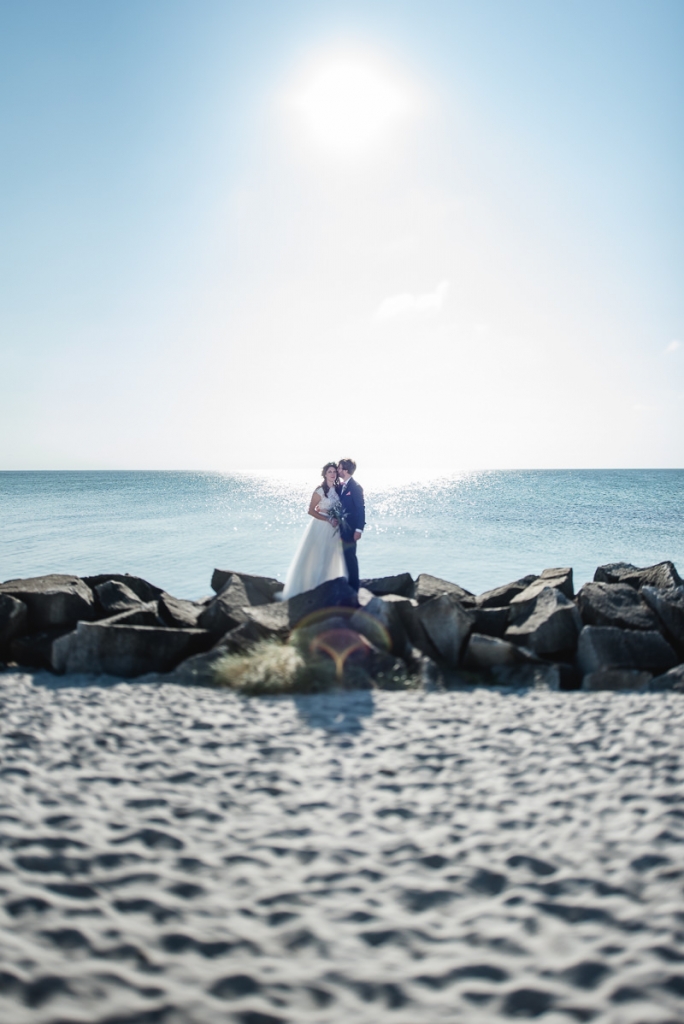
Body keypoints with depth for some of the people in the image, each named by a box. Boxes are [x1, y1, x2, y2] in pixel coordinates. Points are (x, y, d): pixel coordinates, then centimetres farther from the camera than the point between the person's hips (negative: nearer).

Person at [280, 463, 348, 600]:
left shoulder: (337, 489, 6)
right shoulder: (320, 491, -13)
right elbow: (311, 511, -13)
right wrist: (328, 519, -18)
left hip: (333, 529, 6)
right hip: (320, 528, -6)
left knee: (331, 560, 11)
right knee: (314, 559, -3)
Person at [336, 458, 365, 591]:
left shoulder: (355, 487, -14)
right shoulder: (340, 485, 9)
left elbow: (361, 509, -17)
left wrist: (359, 529, -21)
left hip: (350, 529, -8)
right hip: (342, 528, 8)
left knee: (350, 557, -3)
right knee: (346, 556, 13)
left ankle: (354, 586, 6)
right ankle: (349, 584, 22)